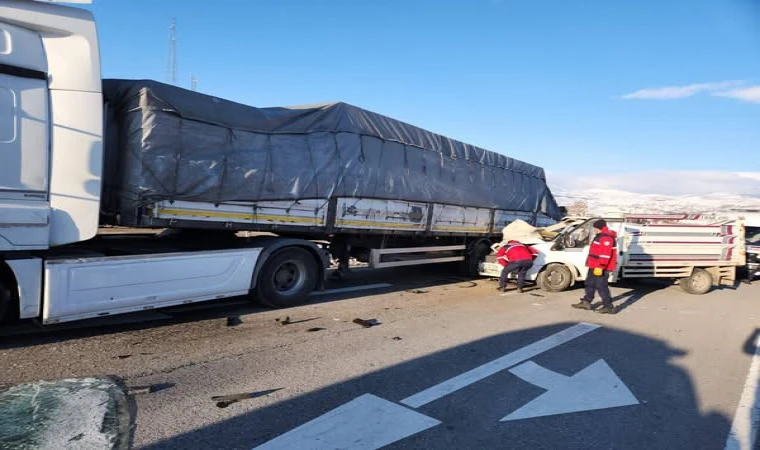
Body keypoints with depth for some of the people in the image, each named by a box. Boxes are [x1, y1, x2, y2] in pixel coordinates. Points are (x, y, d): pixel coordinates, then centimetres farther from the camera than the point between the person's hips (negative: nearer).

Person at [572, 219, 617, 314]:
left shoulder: (606, 237, -19)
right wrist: (589, 262, 30)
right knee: (590, 284, 18)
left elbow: (606, 254, -26)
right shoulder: (601, 236, 17)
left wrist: (600, 266, -29)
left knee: (601, 286, -7)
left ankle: (608, 307, 0)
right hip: (595, 266, 11)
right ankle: (586, 302, 28)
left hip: (600, 268, -11)